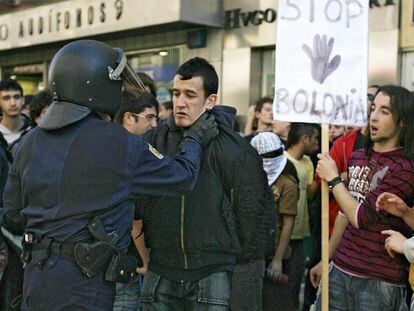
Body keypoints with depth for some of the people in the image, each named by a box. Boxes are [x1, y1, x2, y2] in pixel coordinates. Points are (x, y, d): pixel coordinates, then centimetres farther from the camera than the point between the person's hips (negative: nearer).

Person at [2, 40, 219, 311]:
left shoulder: (31, 142, 5)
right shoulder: (119, 143, -14)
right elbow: (181, 177, -2)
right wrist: (195, 141, 17)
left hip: (36, 279, 7)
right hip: (82, 288, -7)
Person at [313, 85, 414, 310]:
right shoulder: (357, 158, 10)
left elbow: (360, 216, -15)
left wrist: (333, 178, -4)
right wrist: (325, 260, 22)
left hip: (380, 282, -6)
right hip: (340, 271, 6)